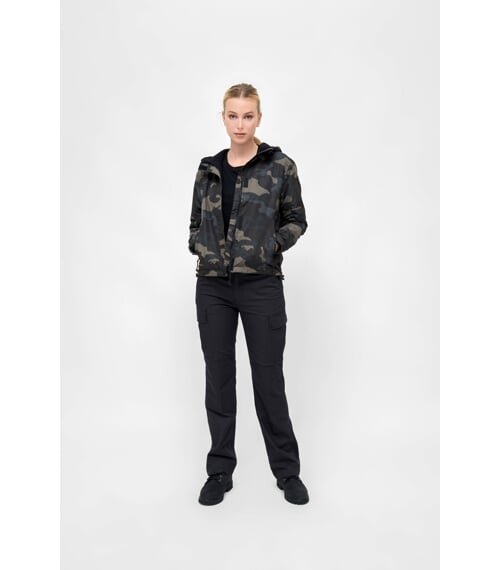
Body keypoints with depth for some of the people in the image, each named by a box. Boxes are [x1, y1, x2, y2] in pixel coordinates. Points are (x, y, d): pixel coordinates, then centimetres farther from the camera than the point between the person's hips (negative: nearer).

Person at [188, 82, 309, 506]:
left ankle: (287, 470, 23)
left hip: (262, 284, -3)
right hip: (213, 286, 3)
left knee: (269, 378, 4)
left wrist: (274, 244, -12)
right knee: (218, 377, 9)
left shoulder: (280, 166, -1)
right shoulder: (209, 168, 9)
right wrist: (199, 247, -4)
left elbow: (297, 220, 4)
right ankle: (220, 471, 24)